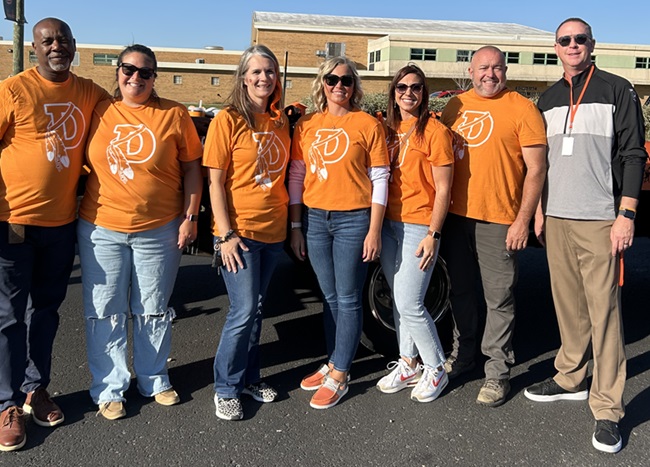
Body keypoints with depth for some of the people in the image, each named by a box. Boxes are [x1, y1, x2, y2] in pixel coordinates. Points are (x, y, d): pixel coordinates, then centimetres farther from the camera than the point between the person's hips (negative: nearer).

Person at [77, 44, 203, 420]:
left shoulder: (174, 115, -1)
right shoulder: (99, 112, 3)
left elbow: (192, 168, 2)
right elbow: (81, 163, 11)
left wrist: (190, 216, -4)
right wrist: (79, 211, 5)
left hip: (160, 230, -1)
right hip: (101, 229, 1)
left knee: (153, 310, 12)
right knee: (105, 312, 7)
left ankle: (155, 379, 30)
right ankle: (110, 388, 22)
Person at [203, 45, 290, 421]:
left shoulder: (281, 121, 10)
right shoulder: (228, 120, -6)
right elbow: (216, 181, -9)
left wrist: (291, 223, 10)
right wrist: (226, 234, -15)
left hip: (274, 231, 5)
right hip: (239, 232, -5)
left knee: (256, 309, 14)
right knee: (244, 311, -7)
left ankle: (250, 377, 28)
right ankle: (226, 389, 10)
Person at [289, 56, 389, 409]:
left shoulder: (367, 124, -3)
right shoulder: (306, 126, 7)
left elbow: (379, 180, -5)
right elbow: (296, 177, 9)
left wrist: (374, 231, -9)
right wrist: (295, 227, 6)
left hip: (353, 219, -4)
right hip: (315, 219, 4)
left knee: (347, 299, 3)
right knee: (329, 297, 14)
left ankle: (339, 377, 13)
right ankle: (333, 363, 28)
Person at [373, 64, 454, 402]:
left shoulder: (435, 131, -8)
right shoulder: (388, 128, 10)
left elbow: (443, 189, -9)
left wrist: (433, 235, -14)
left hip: (419, 227, -6)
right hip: (388, 224, 6)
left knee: (409, 305, -6)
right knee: (398, 301, 13)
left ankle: (435, 370, 14)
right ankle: (408, 364, 28)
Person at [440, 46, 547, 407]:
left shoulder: (522, 109, -6)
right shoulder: (456, 106, 9)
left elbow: (536, 169, -7)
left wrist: (523, 220, -12)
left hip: (499, 221, -5)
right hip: (456, 215, 5)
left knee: (500, 299, 2)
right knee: (461, 291, 16)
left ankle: (498, 372, 14)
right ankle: (462, 354, 33)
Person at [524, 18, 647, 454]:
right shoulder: (548, 99, 17)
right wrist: (539, 210, 16)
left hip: (600, 221, -5)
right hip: (556, 219, 5)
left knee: (604, 312, -5)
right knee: (567, 305, 10)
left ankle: (608, 409, 1)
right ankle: (570, 379, 24)